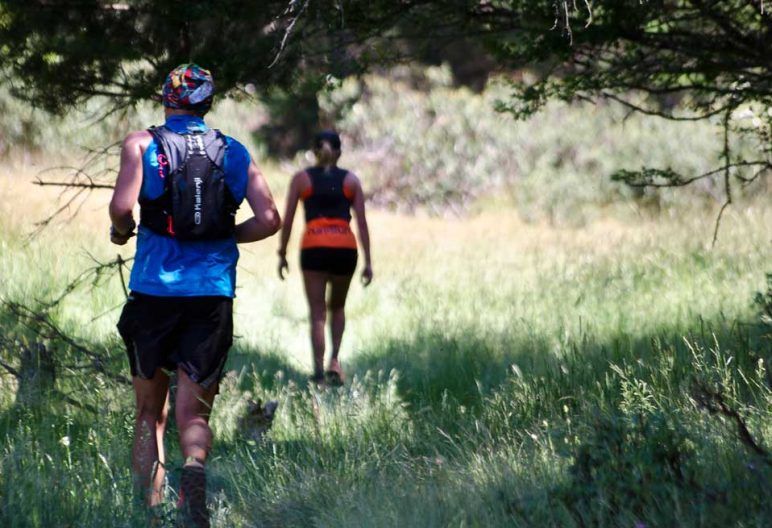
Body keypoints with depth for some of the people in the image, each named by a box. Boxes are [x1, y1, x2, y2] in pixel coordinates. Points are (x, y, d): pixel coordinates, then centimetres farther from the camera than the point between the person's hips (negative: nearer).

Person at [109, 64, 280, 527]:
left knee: (150, 411, 14)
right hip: (213, 295, 1)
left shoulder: (142, 144, 2)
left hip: (154, 292, -1)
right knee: (193, 411, 0)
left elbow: (122, 206, -15)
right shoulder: (235, 152, 9)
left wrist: (122, 230, 7)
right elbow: (269, 220, 0)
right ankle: (195, 465, -32)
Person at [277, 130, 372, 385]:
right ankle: (335, 360, 6)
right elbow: (361, 221, 4)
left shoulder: (301, 179, 8)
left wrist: (282, 254, 12)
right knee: (337, 307, 21)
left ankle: (319, 370, -9)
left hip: (313, 248, -1)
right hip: (345, 248, 1)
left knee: (317, 313, 2)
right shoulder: (351, 180, 10)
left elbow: (287, 220, 4)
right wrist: (368, 261, 4)